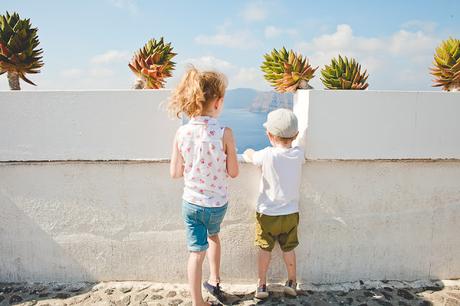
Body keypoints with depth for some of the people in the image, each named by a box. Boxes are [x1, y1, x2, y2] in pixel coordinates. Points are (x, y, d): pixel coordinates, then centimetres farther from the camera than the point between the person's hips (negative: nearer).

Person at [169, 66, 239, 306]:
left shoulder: (181, 133, -11)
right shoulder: (224, 133, -19)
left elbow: (175, 172, -5)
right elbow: (233, 172, -11)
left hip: (191, 203, 1)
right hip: (217, 203, 0)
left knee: (196, 252, 11)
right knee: (213, 234, 30)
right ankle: (214, 281, 43)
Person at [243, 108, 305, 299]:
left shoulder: (267, 155, -20)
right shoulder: (299, 154, -11)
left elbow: (248, 155, -2)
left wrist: (249, 152, 20)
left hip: (267, 213, -2)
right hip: (290, 213, 3)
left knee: (265, 249, 13)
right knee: (289, 249, 19)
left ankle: (262, 285, 24)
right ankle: (292, 281, 32)